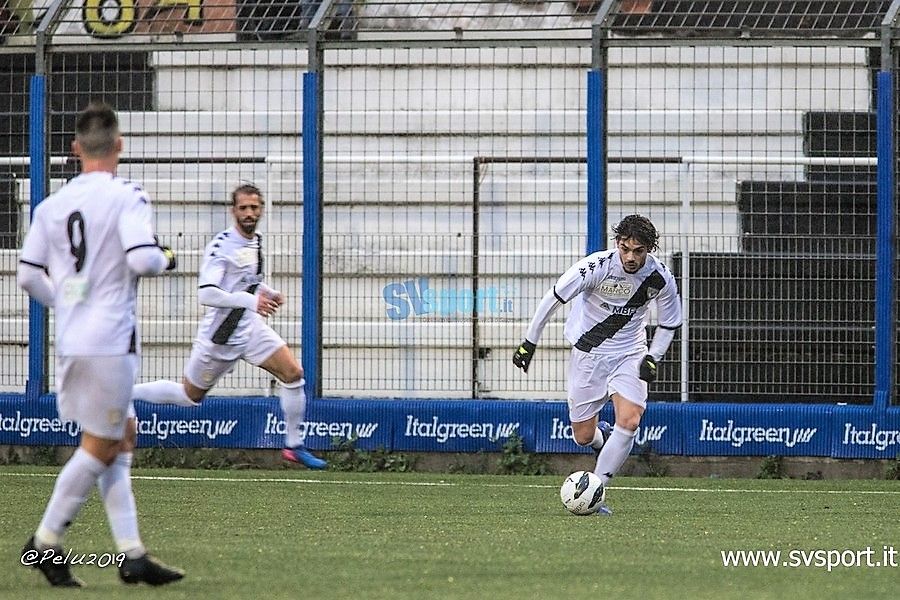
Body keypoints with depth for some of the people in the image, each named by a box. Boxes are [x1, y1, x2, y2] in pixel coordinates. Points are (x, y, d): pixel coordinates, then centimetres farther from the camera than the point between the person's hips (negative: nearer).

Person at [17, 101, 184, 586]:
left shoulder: (52, 205, 8)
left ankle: (132, 555, 11)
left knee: (121, 439, 14)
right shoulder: (126, 197, -10)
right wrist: (165, 259, -1)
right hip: (110, 340, -7)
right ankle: (45, 543, 4)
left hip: (70, 341, 7)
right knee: (99, 447, 3)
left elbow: (28, 275, 8)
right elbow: (141, 257, -23)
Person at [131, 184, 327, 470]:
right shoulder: (222, 245, -19)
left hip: (250, 328, 7)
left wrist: (268, 293, 8)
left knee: (293, 373, -8)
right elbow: (206, 294, -27)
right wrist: (251, 301, -30)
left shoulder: (255, 242, 7)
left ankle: (294, 446, 2)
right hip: (220, 333, -6)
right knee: (190, 396, 5)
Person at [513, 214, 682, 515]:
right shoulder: (596, 266, -22)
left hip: (630, 353, 1)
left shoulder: (660, 278, -13)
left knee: (629, 421, -21)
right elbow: (554, 298, -10)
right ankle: (602, 435, 39)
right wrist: (529, 341, -6)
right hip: (588, 352, -1)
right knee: (583, 437, 0)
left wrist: (652, 358, -8)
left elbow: (669, 323, 5)